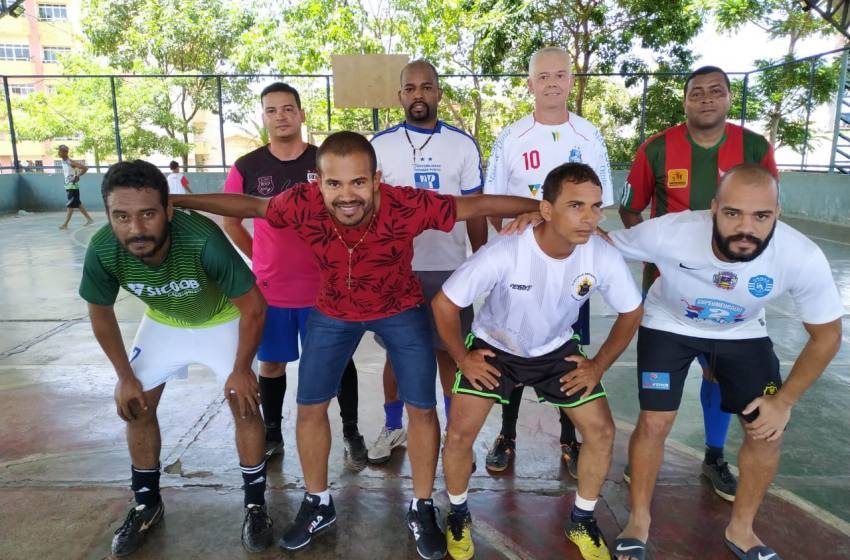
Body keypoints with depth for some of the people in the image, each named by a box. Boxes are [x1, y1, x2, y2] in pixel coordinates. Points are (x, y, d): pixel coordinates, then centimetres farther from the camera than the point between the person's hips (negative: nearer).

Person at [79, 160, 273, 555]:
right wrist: (125, 376, -3)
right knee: (135, 406, 6)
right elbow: (101, 314, -8)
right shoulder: (102, 252, -30)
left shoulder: (203, 240, -42)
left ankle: (255, 504, 12)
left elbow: (254, 307, -28)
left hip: (222, 319, -3)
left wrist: (241, 370, -19)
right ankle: (147, 503, 28)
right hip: (162, 322, 4)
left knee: (244, 403, -9)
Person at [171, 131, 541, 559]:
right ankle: (318, 504, 30)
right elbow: (250, 206, -9)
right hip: (333, 311, 2)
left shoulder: (407, 206, -36)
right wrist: (176, 201, -4)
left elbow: (481, 205, -26)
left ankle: (421, 508, 25)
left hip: (401, 309, -1)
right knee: (309, 408, 6)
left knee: (422, 408, 1)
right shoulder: (303, 204, -30)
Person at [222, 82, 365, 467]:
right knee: (271, 363, 14)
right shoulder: (246, 168, -1)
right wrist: (261, 260, 6)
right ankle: (271, 434, 33)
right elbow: (230, 222, 10)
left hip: (324, 287, -1)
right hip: (270, 289, 2)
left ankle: (351, 433, 24)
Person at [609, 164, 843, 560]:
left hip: (742, 334, 3)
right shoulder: (668, 233, -38)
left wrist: (785, 400, -13)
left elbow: (826, 336, -13)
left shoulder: (803, 258, -32)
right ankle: (639, 522, 19)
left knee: (767, 431, 0)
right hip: (669, 325, -2)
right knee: (653, 424, -8)